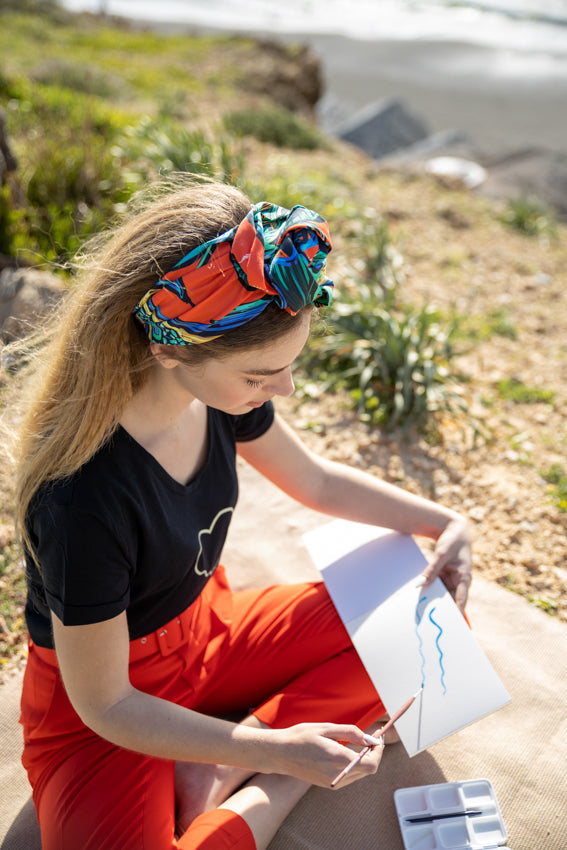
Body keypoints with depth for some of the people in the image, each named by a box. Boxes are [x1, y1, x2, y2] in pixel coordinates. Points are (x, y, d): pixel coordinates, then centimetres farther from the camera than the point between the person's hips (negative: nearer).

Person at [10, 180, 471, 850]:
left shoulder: (221, 390, -15)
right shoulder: (81, 498, -35)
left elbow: (319, 482, 5)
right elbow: (104, 705, -21)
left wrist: (444, 522, -1)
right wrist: (274, 750, -22)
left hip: (211, 632, 7)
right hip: (102, 717, -6)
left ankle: (217, 773, -6)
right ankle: (267, 773, -7)